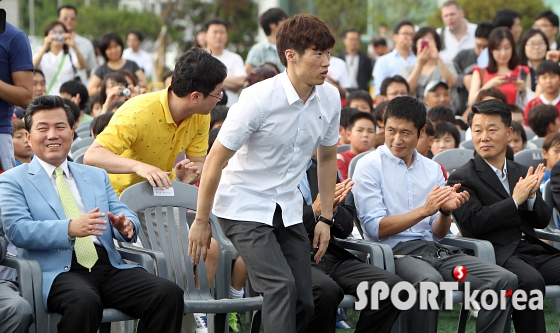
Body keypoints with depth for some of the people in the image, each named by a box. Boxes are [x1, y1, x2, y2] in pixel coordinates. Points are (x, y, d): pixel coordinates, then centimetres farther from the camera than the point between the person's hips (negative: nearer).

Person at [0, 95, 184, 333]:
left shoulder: (97, 176, 26)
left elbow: (123, 215, 18)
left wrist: (126, 225, -9)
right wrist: (70, 228, -23)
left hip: (109, 266, 5)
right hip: (59, 271, -5)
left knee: (169, 294, -22)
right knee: (84, 301, -40)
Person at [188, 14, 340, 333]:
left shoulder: (330, 98, -4)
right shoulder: (259, 99, -21)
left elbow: (327, 157, 12)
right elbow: (215, 160, -15)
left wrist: (326, 218, 9)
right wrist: (201, 222, -11)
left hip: (288, 208, 6)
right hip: (244, 207, -6)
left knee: (304, 303, 1)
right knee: (281, 285, -24)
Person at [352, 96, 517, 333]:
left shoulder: (432, 169, 17)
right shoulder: (369, 166, 1)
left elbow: (438, 234, 16)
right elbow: (376, 229, -7)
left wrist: (445, 211, -6)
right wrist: (425, 210, -13)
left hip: (433, 249, 6)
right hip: (394, 251, -6)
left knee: (505, 280, -15)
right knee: (429, 280, -40)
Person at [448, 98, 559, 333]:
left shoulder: (522, 172, 20)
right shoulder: (462, 178, 2)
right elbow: (474, 222, -12)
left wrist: (532, 196, -5)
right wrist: (516, 199, -10)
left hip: (535, 250, 6)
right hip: (498, 254, -6)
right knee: (530, 280, -35)